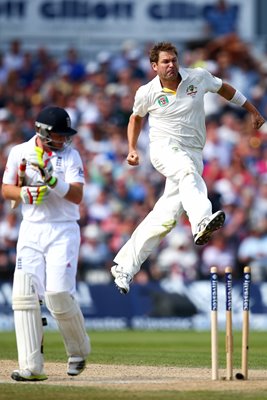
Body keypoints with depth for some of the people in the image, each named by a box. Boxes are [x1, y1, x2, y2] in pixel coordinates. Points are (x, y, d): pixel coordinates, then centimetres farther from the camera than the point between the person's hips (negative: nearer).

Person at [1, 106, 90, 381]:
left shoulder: (70, 155, -1)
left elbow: (77, 196, -10)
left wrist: (52, 180, -25)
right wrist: (25, 193, -10)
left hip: (63, 231, -3)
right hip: (31, 230, 3)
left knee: (58, 294, -14)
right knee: (24, 293, -10)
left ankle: (79, 351, 14)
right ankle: (31, 367, -10)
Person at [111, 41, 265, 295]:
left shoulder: (198, 77, 1)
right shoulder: (147, 93, 0)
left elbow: (224, 88, 20)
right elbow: (136, 117, 20)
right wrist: (132, 149, 10)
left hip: (192, 154, 3)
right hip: (164, 149, -3)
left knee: (165, 217, -6)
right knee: (187, 170, -39)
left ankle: (124, 267, 4)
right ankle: (202, 223, -66)